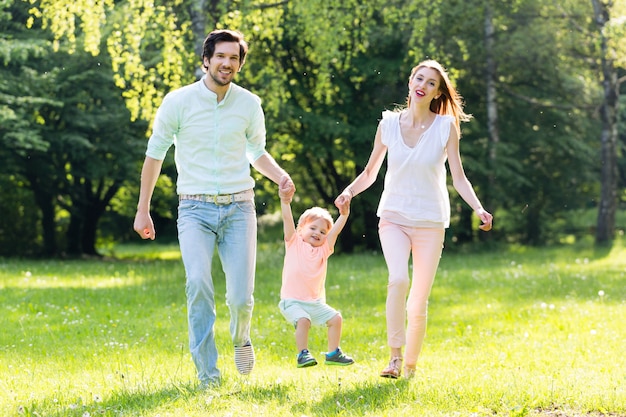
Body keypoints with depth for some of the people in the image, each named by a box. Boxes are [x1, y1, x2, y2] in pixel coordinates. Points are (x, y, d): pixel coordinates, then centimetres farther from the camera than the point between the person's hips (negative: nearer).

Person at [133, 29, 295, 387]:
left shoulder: (249, 104, 5)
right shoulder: (179, 101, -2)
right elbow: (155, 154, 7)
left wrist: (280, 176, -1)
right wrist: (143, 209, 8)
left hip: (239, 208, 2)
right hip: (195, 209, -2)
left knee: (241, 296, -8)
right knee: (199, 283, -23)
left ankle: (241, 338, 28)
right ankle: (208, 374, -14)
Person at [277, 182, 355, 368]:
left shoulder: (324, 249, 8)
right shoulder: (294, 243, 0)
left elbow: (335, 231, -4)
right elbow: (288, 220, -12)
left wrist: (343, 214, -18)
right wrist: (285, 202, -26)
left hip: (315, 302, 5)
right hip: (292, 301, -5)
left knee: (336, 318, 3)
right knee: (303, 320, -28)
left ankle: (333, 353, 17)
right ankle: (302, 354, -16)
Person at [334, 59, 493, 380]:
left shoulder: (446, 126, -3)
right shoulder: (388, 124, 1)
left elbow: (459, 178, -3)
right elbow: (370, 173, 9)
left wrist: (478, 209, -18)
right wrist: (349, 191, -10)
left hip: (430, 221, 0)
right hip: (394, 217, 0)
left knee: (418, 302, 1)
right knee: (398, 279, -27)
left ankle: (410, 366, 19)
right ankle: (394, 355, -17)